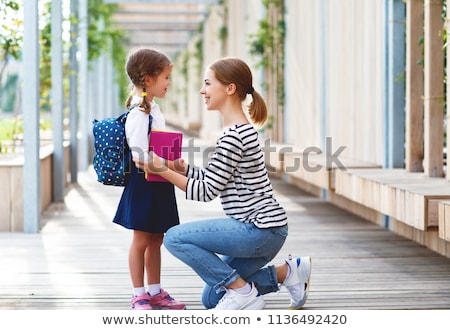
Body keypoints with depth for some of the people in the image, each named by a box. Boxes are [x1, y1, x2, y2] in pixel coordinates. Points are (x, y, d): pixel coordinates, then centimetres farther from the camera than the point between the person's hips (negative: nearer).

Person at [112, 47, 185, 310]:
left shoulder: (154, 110, 13)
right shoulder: (139, 114, -18)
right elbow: (140, 156, -23)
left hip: (159, 184, 9)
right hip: (144, 183, -9)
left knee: (156, 239, 14)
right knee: (141, 240, 1)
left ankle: (155, 291, 23)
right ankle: (139, 295, 9)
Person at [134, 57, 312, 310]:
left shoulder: (234, 136, -19)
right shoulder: (242, 129, 14)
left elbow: (207, 191, -17)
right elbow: (213, 180, 15)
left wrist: (163, 171, -17)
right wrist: (182, 168, 2)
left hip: (262, 231, -10)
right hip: (261, 229, 10)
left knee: (175, 238, -16)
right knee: (211, 298, 16)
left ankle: (242, 292, -7)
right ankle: (288, 272, 17)